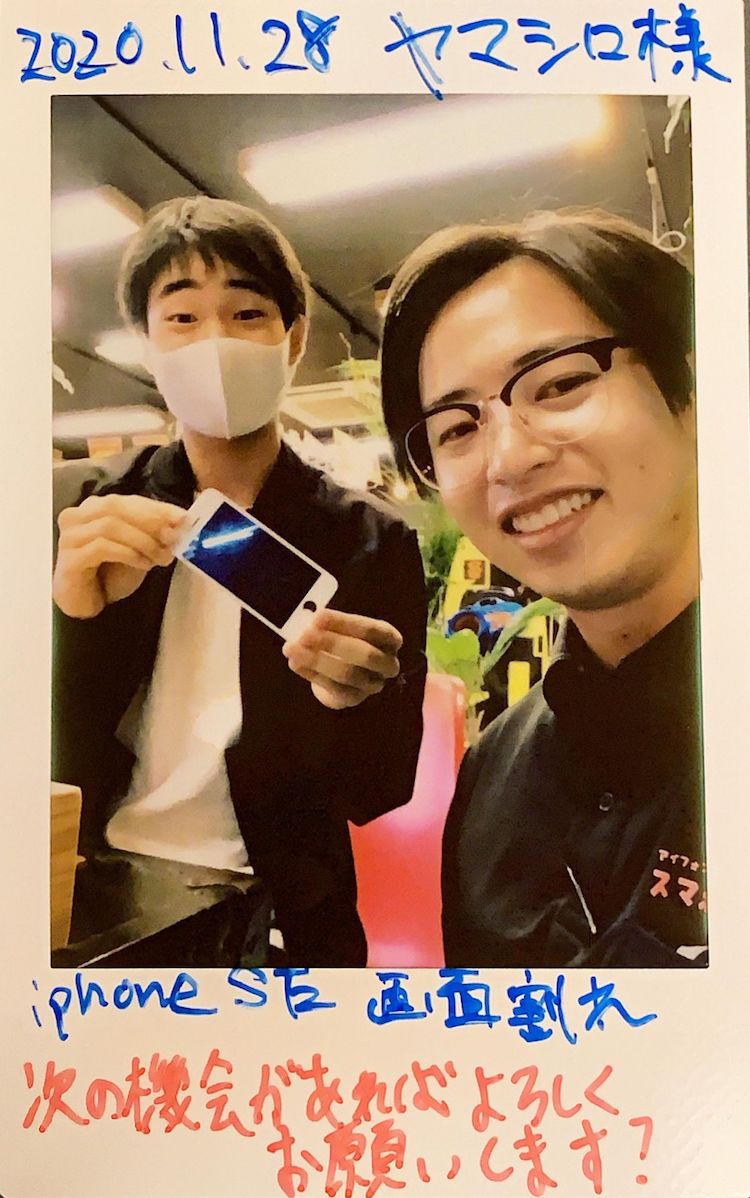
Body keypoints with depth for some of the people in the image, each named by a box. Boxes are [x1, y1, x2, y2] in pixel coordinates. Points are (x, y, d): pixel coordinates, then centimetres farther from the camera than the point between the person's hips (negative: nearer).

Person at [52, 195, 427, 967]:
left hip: (273, 918, 0)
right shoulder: (86, 512, 0)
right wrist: (75, 614, -20)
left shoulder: (371, 543, -5)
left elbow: (380, 791, -4)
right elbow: (46, 757, -3)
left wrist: (360, 699, -24)